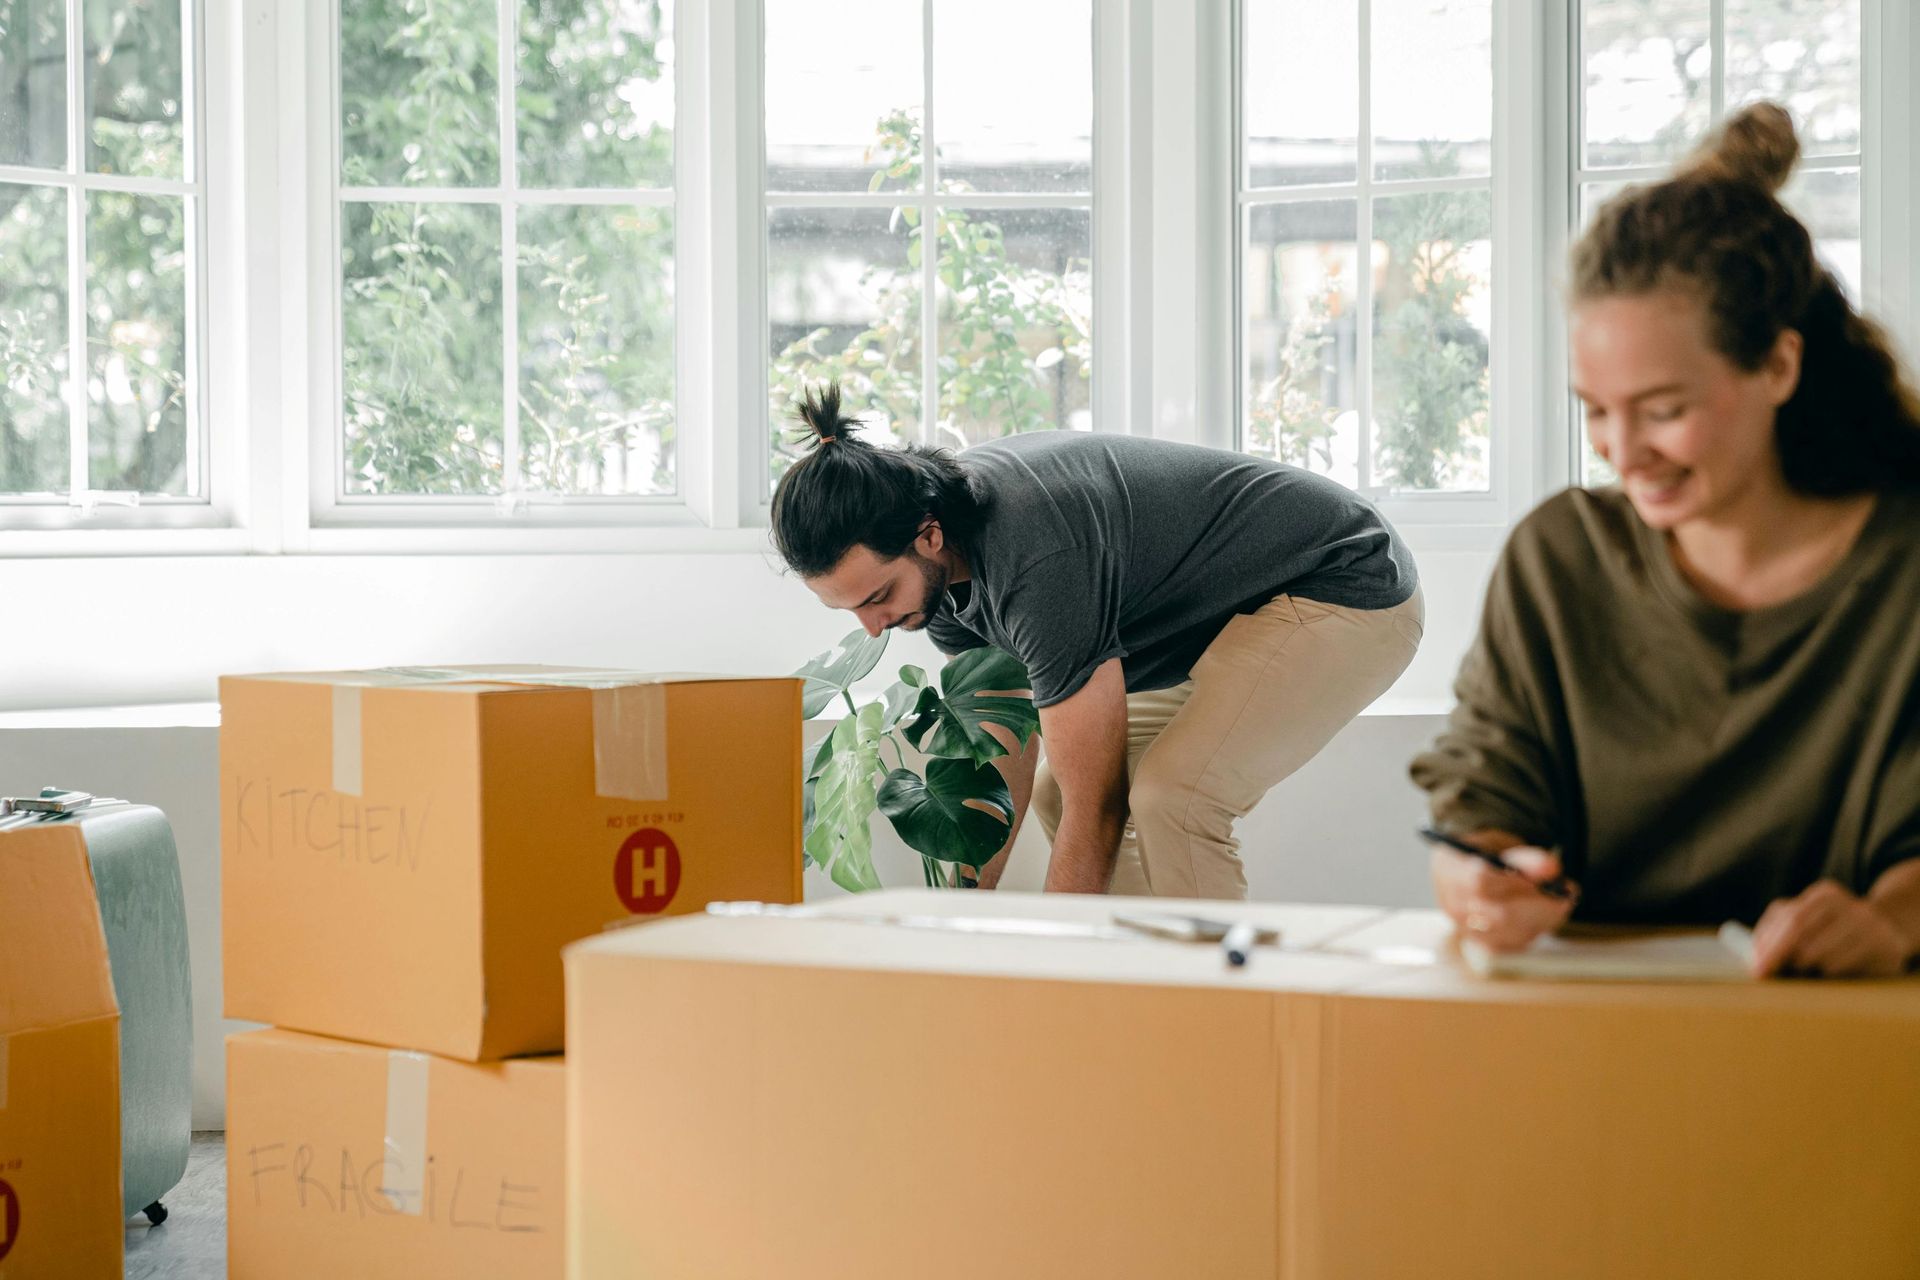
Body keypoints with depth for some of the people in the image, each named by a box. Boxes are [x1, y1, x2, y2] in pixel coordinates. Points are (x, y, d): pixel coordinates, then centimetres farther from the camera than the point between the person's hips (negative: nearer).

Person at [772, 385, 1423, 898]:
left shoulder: (1040, 561, -36)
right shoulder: (940, 565, -8)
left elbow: (1095, 815, -30)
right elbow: (1001, 765, 3)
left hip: (1350, 594, -10)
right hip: (1230, 612, 10)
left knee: (1171, 797, -28)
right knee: (1058, 792, 5)